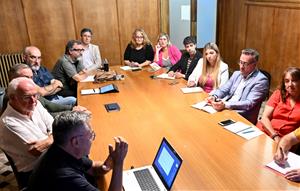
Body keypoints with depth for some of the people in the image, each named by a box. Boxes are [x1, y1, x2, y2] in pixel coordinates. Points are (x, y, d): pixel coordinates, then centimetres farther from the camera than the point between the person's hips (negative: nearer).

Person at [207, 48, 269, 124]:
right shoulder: (236, 74, 14)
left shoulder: (261, 80, -9)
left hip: (243, 118, -6)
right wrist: (214, 96, -11)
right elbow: (223, 89, 12)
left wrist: (226, 105, -29)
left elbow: (249, 104, -18)